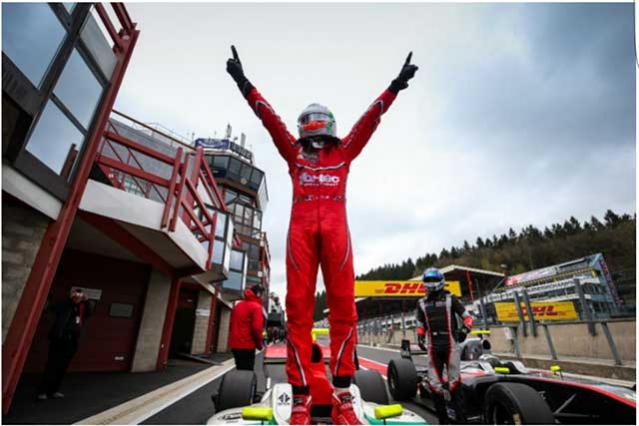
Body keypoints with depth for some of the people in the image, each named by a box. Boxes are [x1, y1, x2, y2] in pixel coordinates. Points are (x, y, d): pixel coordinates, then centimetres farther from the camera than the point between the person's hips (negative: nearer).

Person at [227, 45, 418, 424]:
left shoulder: (344, 152, 25)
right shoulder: (294, 152, 25)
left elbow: (370, 118, 22)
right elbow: (269, 117, 20)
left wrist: (394, 87, 19)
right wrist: (245, 84, 18)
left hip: (335, 225, 0)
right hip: (301, 226, 0)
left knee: (343, 305, -9)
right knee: (299, 306, -8)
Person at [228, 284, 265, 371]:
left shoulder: (238, 305, 14)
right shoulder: (256, 306, -11)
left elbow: (232, 324, 18)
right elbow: (257, 328, -18)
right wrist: (259, 344, -4)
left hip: (235, 344, 8)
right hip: (247, 346, -7)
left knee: (240, 370, 18)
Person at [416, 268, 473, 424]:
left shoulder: (450, 299, 2)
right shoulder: (422, 303, 10)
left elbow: (467, 317, 3)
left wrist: (465, 329, -15)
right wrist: (420, 337, 2)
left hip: (450, 344, -3)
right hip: (433, 347, 3)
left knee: (454, 382, 3)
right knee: (434, 383, 3)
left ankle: (460, 418, 20)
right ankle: (443, 420, 17)